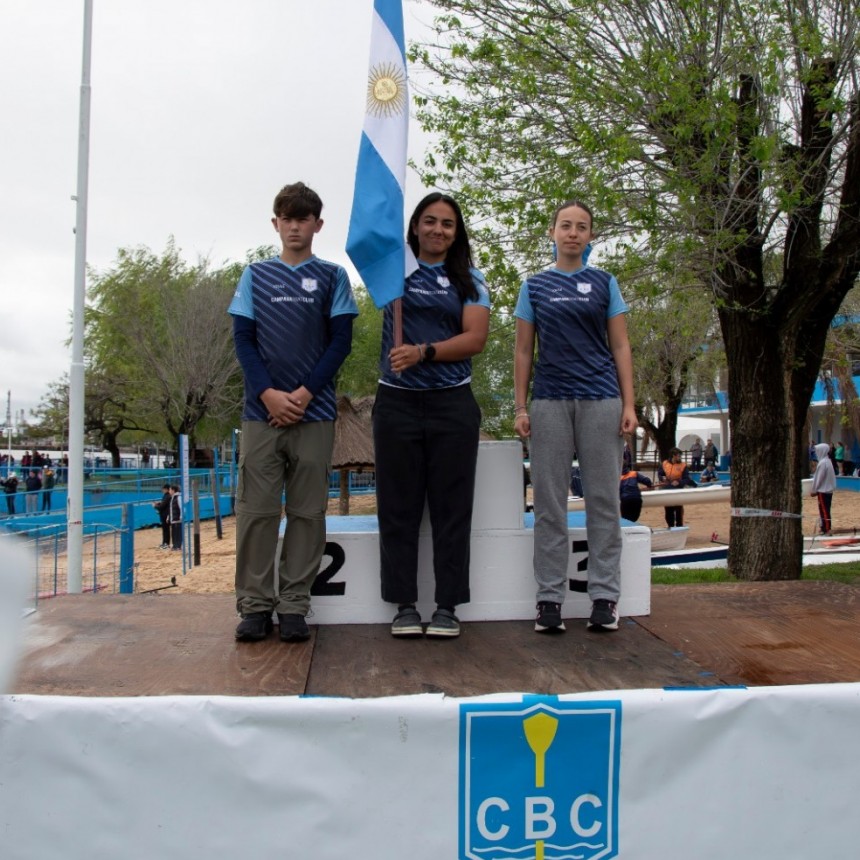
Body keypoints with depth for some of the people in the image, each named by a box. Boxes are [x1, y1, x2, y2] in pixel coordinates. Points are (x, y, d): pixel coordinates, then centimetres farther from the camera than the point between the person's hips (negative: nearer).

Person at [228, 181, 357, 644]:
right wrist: (268, 393, -10)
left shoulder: (332, 276, 9)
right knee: (256, 510, 0)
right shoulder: (256, 275, 12)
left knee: (307, 511, 1)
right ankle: (255, 605, 9)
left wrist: (305, 393, -10)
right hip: (261, 410, 1)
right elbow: (243, 339, 6)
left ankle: (294, 605, 9)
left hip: (314, 412, -1)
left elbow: (341, 341, 2)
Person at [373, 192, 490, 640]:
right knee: (398, 507, 3)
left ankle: (447, 606, 10)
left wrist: (424, 352, -14)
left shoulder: (469, 280, 9)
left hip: (451, 402, 0)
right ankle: (404, 605, 12)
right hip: (397, 401, 0)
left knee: (451, 507, 2)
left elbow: (475, 338, -3)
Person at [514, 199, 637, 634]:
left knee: (603, 499, 2)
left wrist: (628, 404, -2)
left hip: (600, 400, 0)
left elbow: (620, 347, 7)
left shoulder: (605, 283, 9)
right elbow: (523, 351, 9)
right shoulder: (534, 286, 10)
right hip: (549, 402, 0)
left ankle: (604, 597, 10)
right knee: (549, 503, 3)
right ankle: (549, 598, 10)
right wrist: (520, 408, 1)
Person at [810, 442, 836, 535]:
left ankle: (827, 529, -2)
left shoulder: (822, 463, -19)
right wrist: (816, 490, 18)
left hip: (823, 490, -9)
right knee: (825, 510, 15)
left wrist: (814, 490, -7)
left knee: (824, 510, -4)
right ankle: (825, 527, 21)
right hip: (829, 489, 9)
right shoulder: (828, 461, 10)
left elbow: (818, 478, -16)